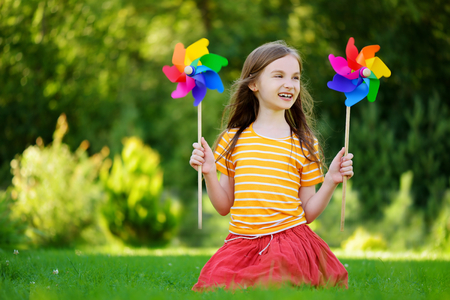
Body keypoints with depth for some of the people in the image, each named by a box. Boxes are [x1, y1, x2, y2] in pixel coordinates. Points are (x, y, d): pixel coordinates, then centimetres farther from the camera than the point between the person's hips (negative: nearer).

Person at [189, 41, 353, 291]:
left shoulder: (305, 145, 9)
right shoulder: (234, 140, 11)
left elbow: (307, 213, 10)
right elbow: (224, 206, 13)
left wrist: (331, 182, -4)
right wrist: (209, 174, -2)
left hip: (290, 240, -1)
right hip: (242, 242, 1)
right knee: (216, 282, -26)